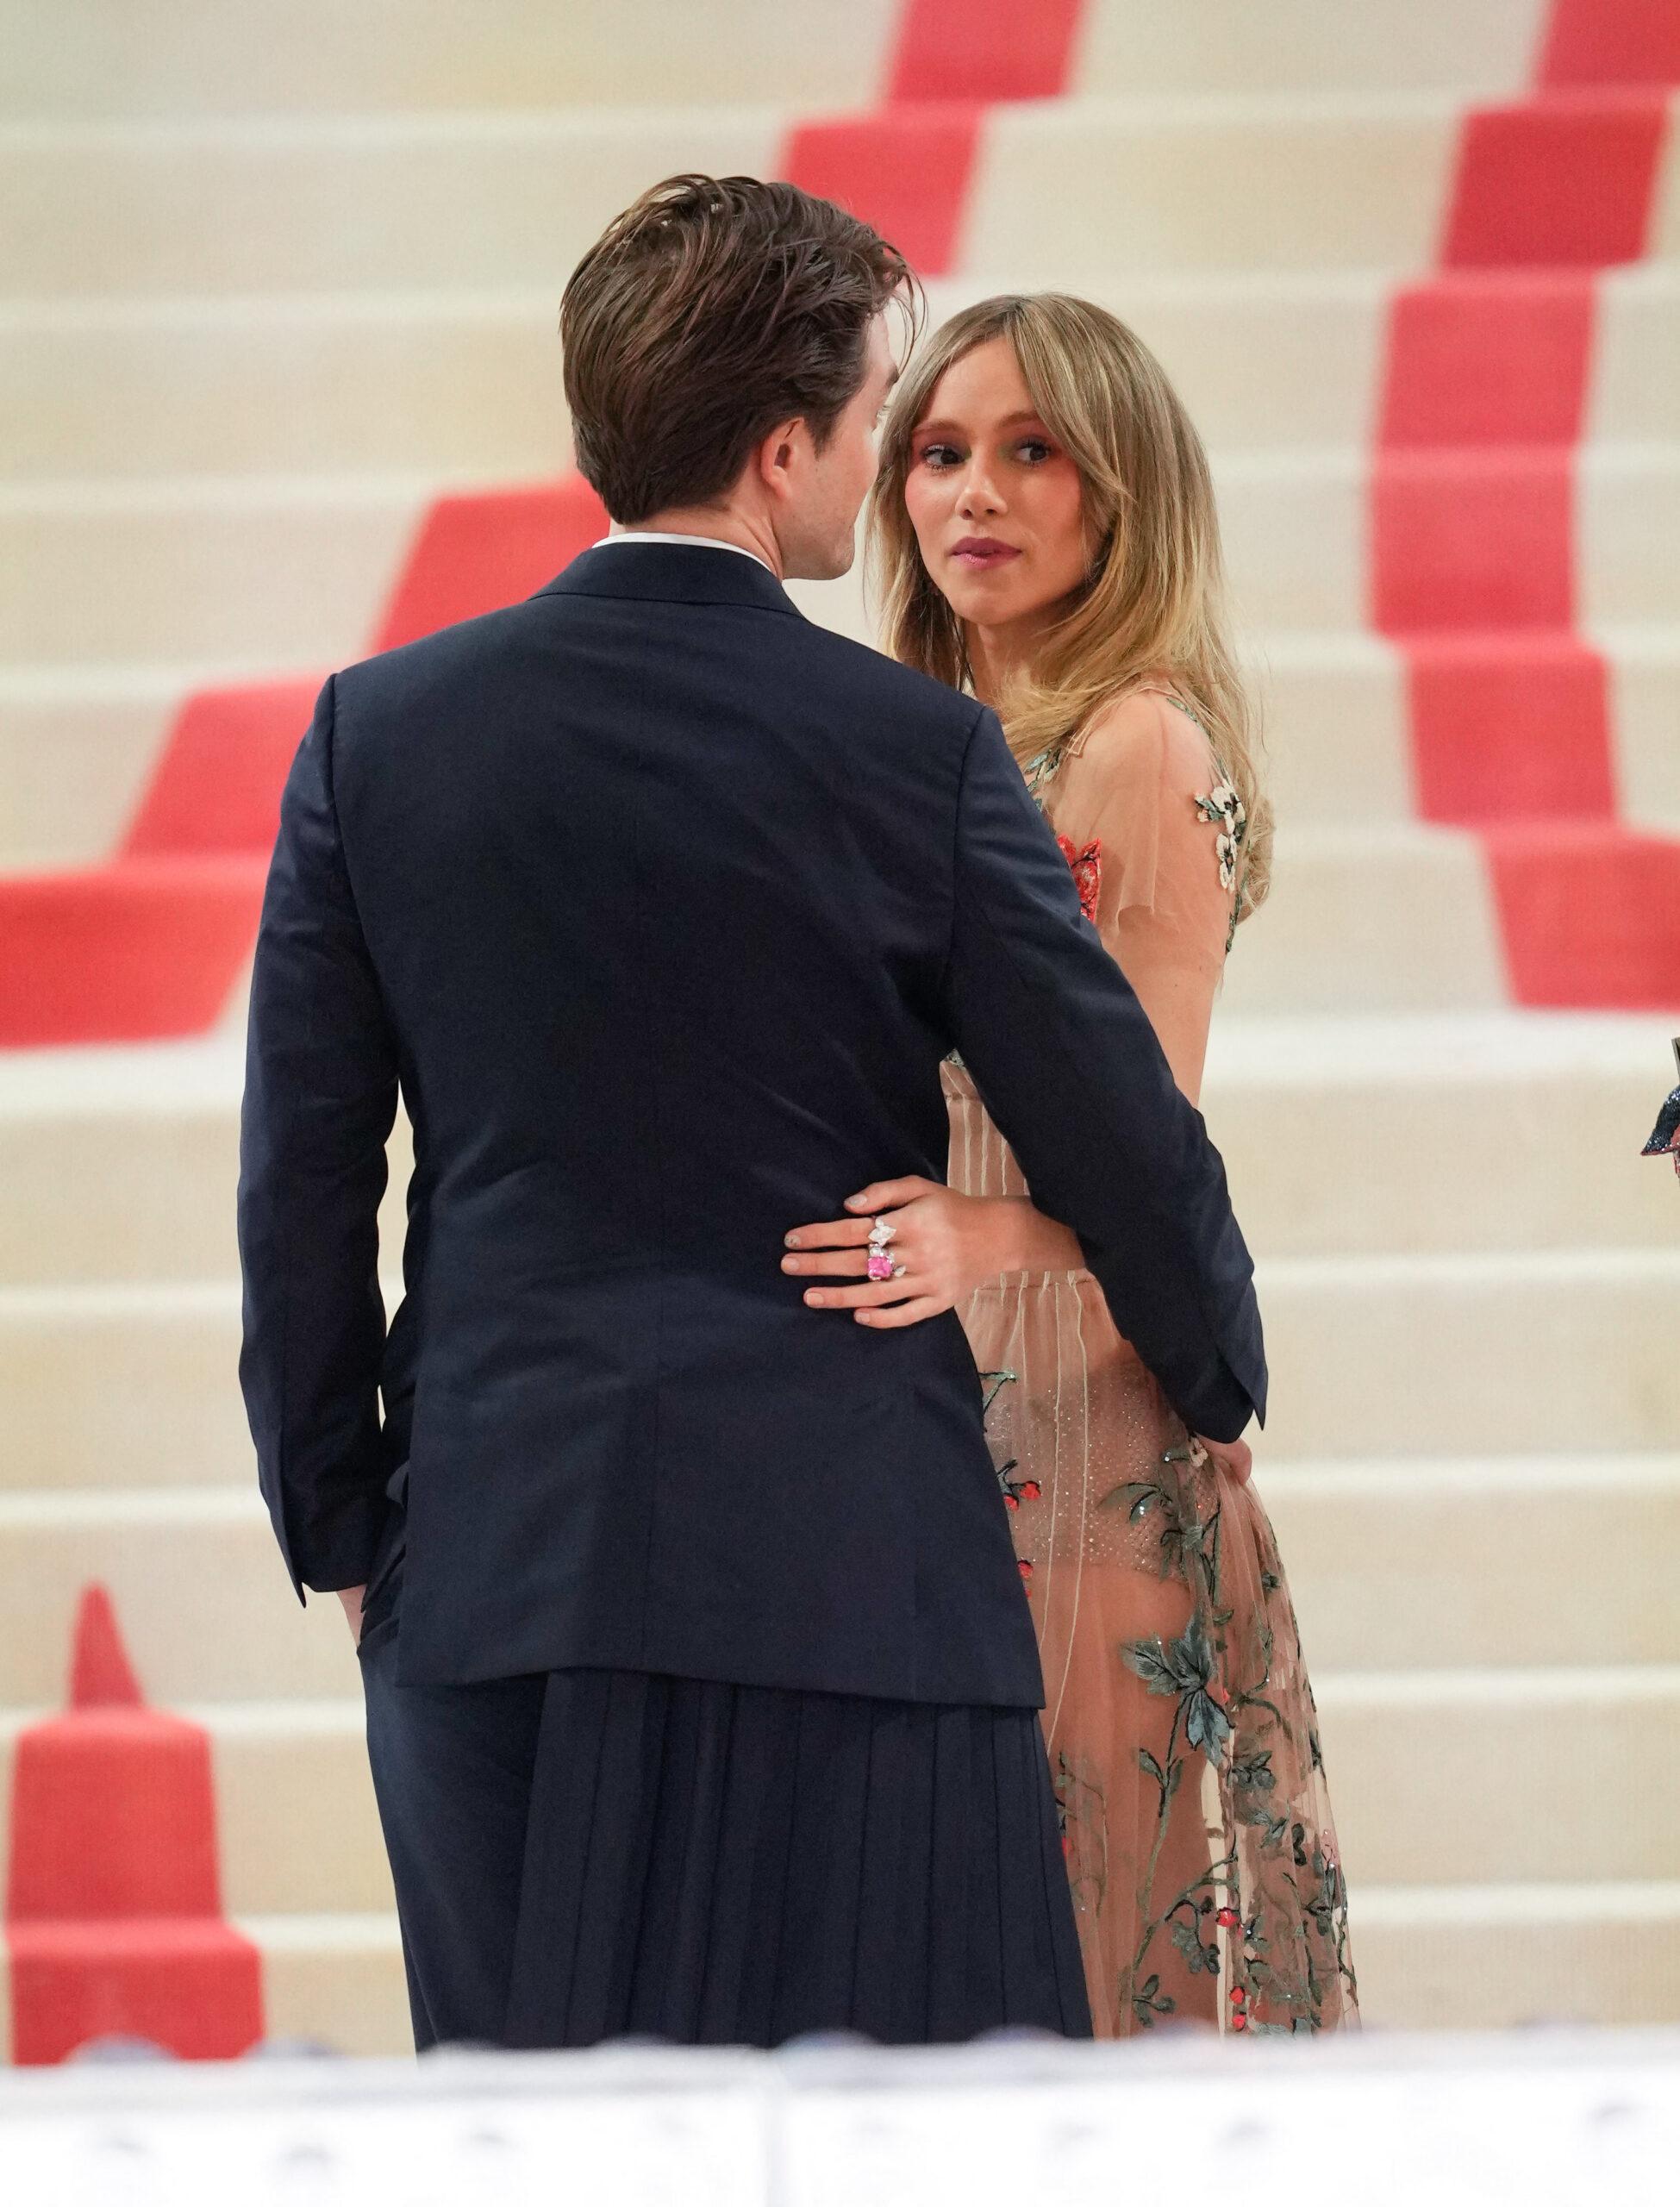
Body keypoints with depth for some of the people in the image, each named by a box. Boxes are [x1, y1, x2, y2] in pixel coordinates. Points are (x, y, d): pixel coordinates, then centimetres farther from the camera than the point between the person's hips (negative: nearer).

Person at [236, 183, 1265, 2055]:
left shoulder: (379, 734, 3)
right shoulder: (918, 755, -5)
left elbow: (300, 1187, 5)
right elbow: (1117, 1145, 2)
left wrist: (341, 1533, 15)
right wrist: (1221, 1380, 21)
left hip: (489, 1570, 4)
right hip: (846, 1581, -3)